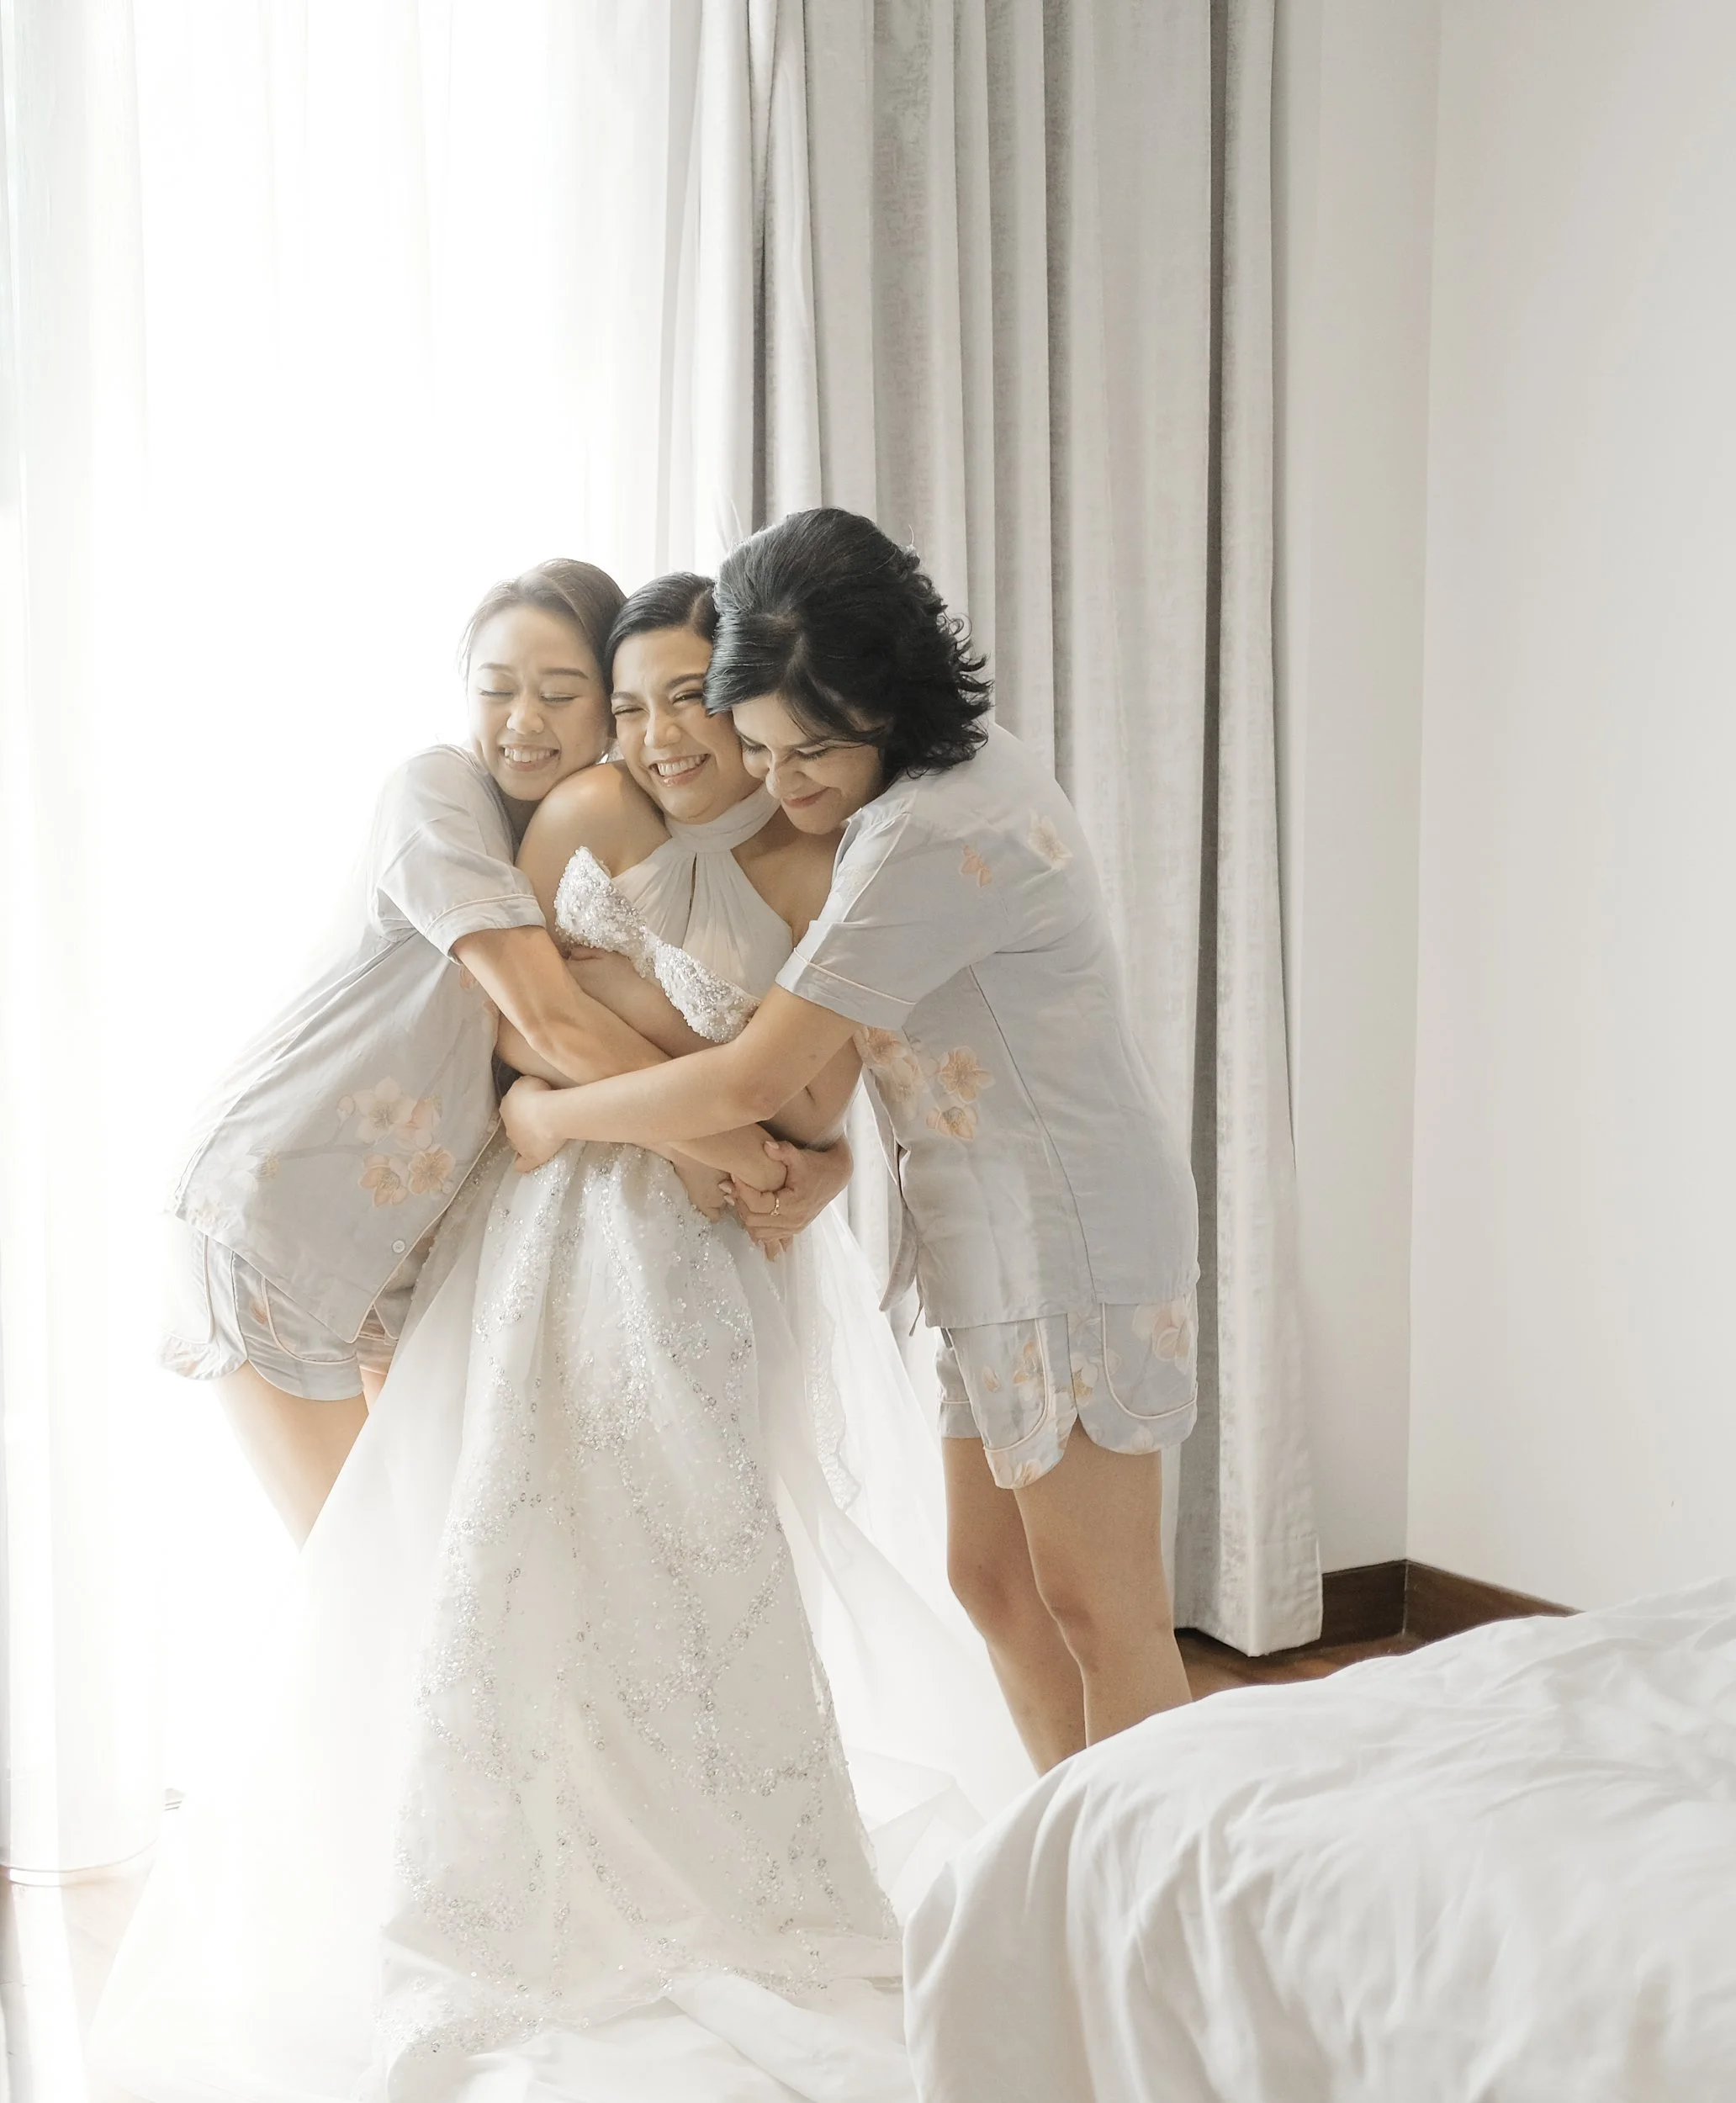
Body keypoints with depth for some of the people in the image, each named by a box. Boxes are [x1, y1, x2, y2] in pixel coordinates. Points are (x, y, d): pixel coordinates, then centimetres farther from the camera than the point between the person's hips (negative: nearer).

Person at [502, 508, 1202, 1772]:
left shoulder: (932, 837, -24)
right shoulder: (961, 771, 6)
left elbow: (753, 1080, -23)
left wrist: (555, 1116, -10)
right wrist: (814, 1162, 3)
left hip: (1072, 1241, -10)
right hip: (1006, 1242, 10)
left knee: (1100, 1608, -1)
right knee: (995, 1583, 15)